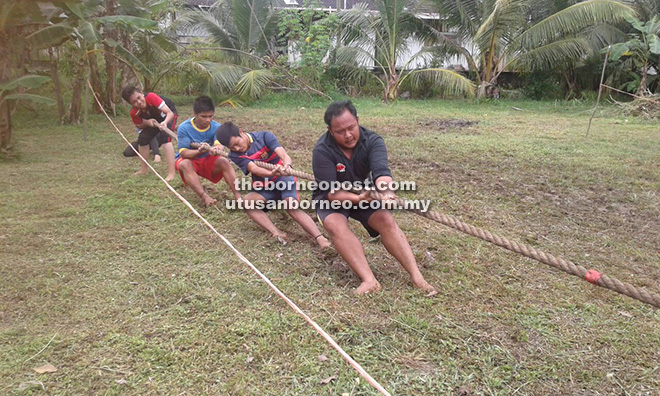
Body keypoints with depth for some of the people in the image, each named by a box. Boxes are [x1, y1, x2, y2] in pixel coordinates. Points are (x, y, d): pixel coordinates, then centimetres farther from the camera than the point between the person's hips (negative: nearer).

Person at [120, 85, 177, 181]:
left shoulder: (151, 97, -38)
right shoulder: (134, 113, -23)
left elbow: (170, 113, -39)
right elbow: (139, 125, -4)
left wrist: (165, 123, -59)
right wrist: (147, 122, -26)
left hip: (168, 116, -6)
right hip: (154, 119, 6)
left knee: (164, 137, -29)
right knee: (142, 138, 1)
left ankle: (171, 173, -33)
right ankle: (143, 170, 23)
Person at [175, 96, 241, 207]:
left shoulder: (216, 127, -12)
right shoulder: (184, 128, -17)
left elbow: (219, 145, -28)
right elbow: (183, 153, -23)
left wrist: (216, 150, -54)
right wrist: (199, 151, -44)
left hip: (208, 160, 2)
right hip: (189, 159, -1)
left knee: (224, 161, -28)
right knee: (185, 164, -36)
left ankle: (238, 196, -36)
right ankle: (205, 197, -46)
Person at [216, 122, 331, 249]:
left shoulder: (264, 136, -11)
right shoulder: (235, 155, -6)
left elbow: (283, 154, -25)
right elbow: (254, 169, -25)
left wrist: (286, 165, -51)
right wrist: (271, 173, -48)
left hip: (284, 178, -3)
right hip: (264, 188, 3)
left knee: (291, 207, -32)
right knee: (247, 201, -28)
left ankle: (320, 238, -46)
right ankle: (277, 234, -41)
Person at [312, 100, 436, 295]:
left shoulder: (372, 141, -19)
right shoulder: (322, 151, -25)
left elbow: (380, 170, -37)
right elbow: (331, 192, -28)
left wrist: (386, 191, -59)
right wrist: (358, 198, -46)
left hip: (364, 193, 2)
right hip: (332, 198, -2)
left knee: (387, 220, -22)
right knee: (336, 224, -32)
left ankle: (417, 277, -25)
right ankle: (369, 281, -41)